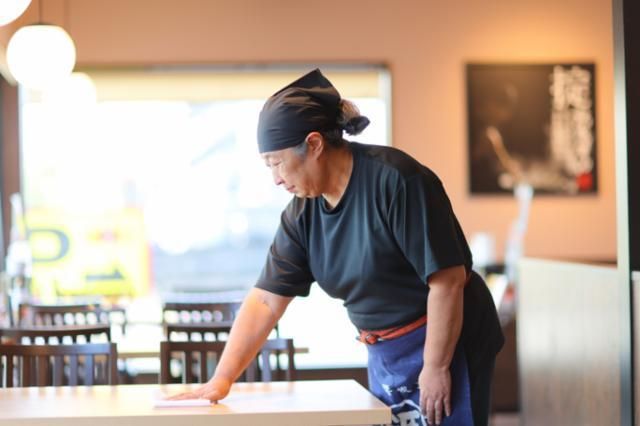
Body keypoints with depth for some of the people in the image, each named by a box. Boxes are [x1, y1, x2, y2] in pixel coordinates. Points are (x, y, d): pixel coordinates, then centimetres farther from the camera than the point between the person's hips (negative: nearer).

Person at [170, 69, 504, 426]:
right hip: (385, 354, 6)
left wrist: (437, 367, -18)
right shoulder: (302, 213, 0)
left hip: (445, 342, -6)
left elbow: (446, 279, -21)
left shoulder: (396, 180, -20)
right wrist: (222, 380, -2)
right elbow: (266, 300, 2)